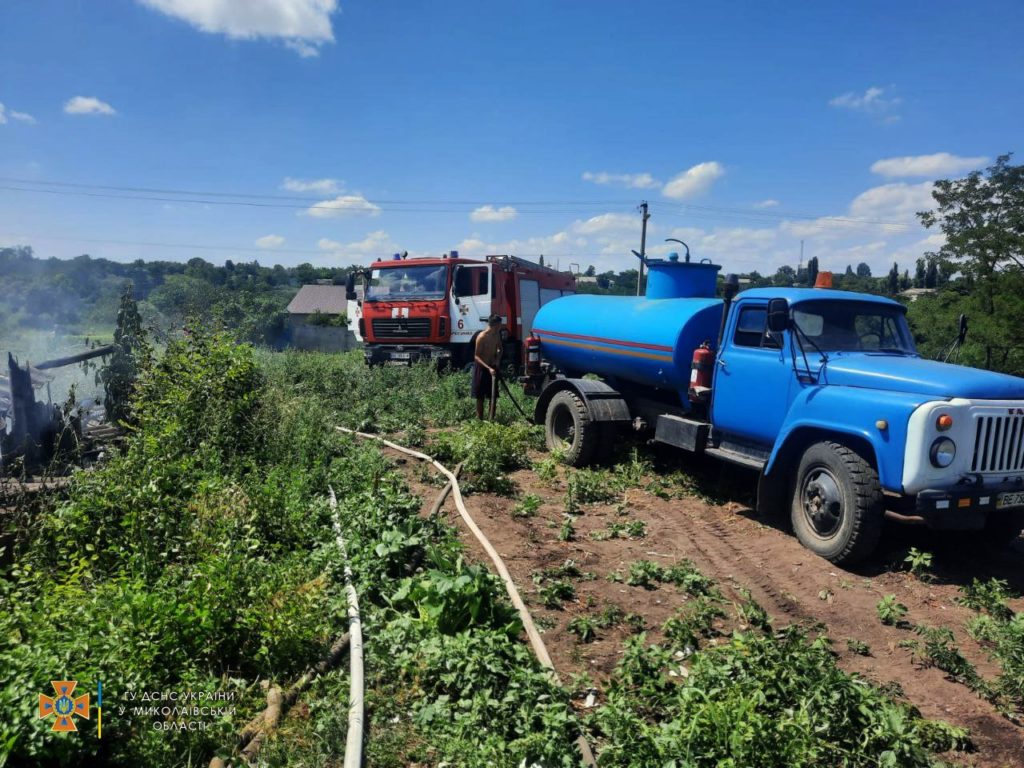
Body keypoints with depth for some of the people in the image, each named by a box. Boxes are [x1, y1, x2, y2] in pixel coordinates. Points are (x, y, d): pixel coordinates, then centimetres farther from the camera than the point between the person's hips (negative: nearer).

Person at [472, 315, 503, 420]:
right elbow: (476, 356, -19)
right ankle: (480, 420, 7)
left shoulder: (497, 335, 1)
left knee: (494, 395, 6)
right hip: (481, 368, -6)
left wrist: (498, 359, -1)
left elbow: (499, 348, 19)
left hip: (492, 367, 6)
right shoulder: (482, 337, -20)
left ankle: (491, 419, 13)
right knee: (480, 396, 1)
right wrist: (488, 368, -28)